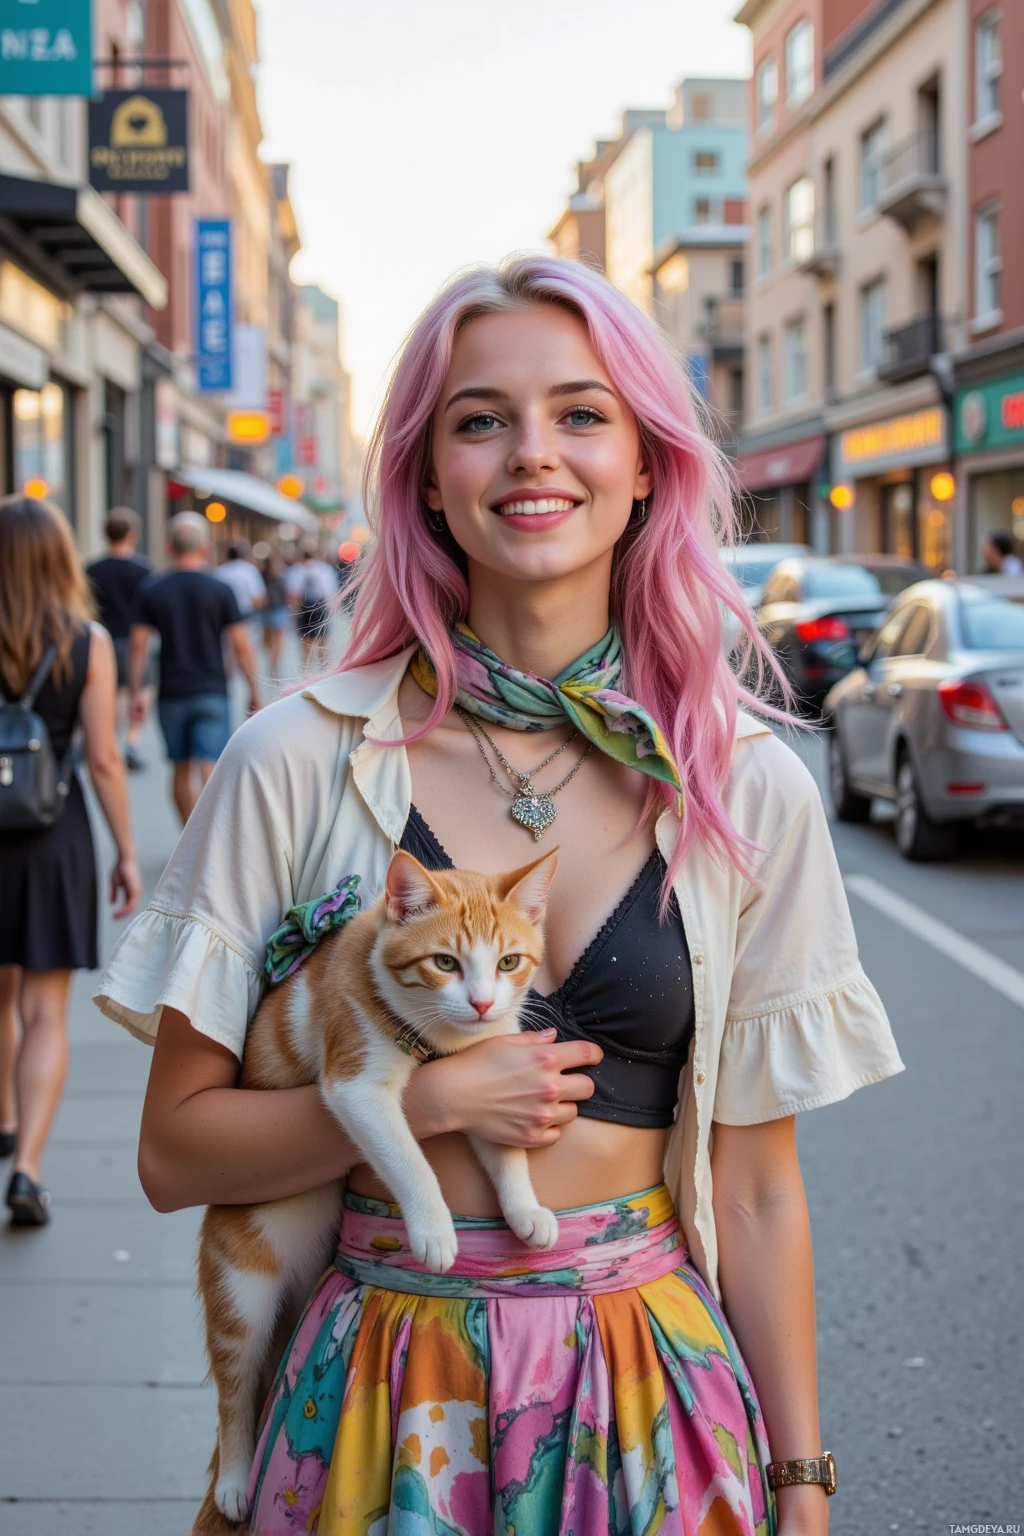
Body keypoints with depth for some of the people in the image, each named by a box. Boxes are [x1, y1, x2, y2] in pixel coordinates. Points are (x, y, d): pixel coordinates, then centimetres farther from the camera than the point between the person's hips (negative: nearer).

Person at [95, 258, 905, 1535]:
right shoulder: (302, 761, -8)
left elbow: (756, 1188, 2)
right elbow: (175, 1152, -3)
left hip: (653, 1395, 1)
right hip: (383, 1395, -1)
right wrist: (424, 1099, -16)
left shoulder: (745, 790, -4)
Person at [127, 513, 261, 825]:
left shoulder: (150, 591, 1)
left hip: (171, 694, 2)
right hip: (211, 693, -2)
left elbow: (138, 645, -2)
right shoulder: (221, 591, -4)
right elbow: (241, 645, -4)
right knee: (210, 769, -7)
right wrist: (253, 690, 5)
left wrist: (136, 692, 3)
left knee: (182, 770, 14)